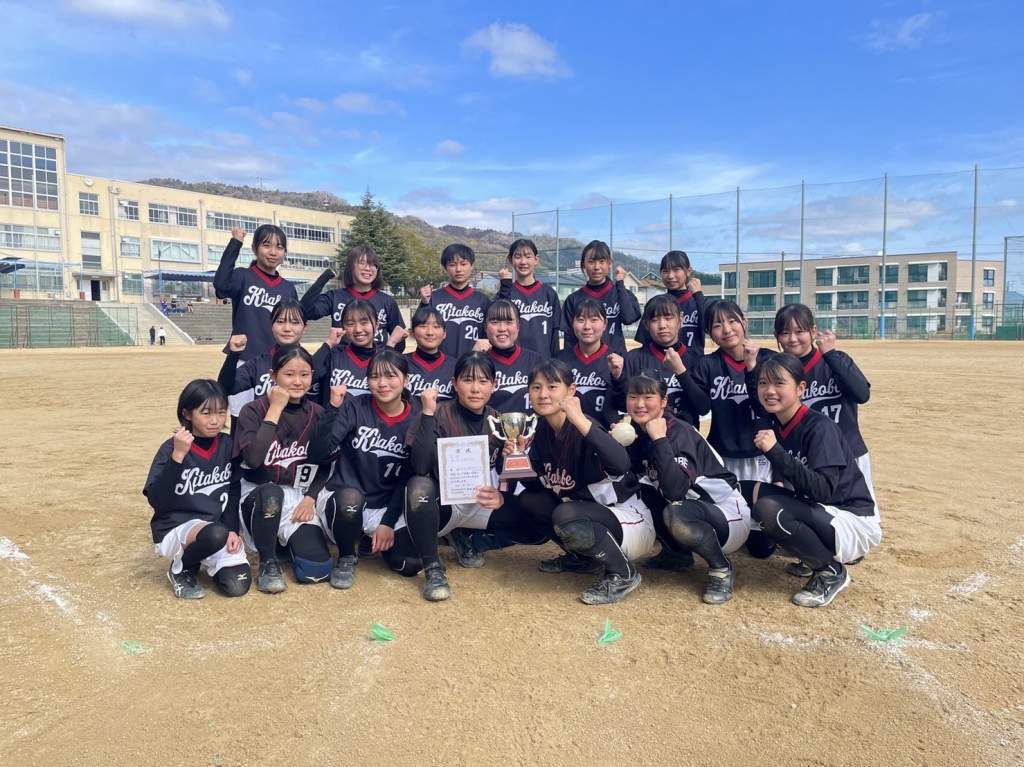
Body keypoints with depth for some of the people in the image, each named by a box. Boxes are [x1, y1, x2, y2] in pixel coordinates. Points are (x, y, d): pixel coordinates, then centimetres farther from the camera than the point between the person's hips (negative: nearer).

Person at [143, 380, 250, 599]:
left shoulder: (227, 445, 0)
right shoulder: (171, 449, -12)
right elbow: (156, 500, -23)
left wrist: (232, 530, -5)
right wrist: (177, 456, -31)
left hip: (217, 528, 4)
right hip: (175, 530, -4)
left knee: (236, 586, -15)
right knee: (215, 534, -37)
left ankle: (206, 560, 18)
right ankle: (181, 570, -3)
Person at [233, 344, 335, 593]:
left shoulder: (317, 414, 0)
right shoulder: (253, 410, -11)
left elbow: (325, 465, 8)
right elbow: (253, 459, -28)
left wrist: (310, 498, -8)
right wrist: (275, 410, -25)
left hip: (300, 497, 3)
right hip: (259, 494, -2)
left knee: (316, 571, -18)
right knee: (271, 493, -41)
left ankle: (289, 538, 18)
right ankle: (268, 563, -14)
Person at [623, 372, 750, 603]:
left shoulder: (679, 432, -22)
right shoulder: (638, 435, 1)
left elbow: (676, 490, -36)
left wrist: (659, 439, -33)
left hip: (729, 515, -8)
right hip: (693, 510, 8)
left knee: (675, 514, -36)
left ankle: (721, 569, -8)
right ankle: (677, 552, 13)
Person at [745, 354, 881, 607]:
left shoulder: (820, 427, -20)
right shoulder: (777, 425, 2)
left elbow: (823, 490, -30)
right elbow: (783, 481, 14)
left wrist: (775, 451, -34)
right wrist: (769, 490, -8)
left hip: (855, 523, -8)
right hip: (820, 513, 8)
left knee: (769, 508, -27)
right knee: (751, 491, 1)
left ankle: (831, 571, -3)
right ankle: (828, 554, 8)